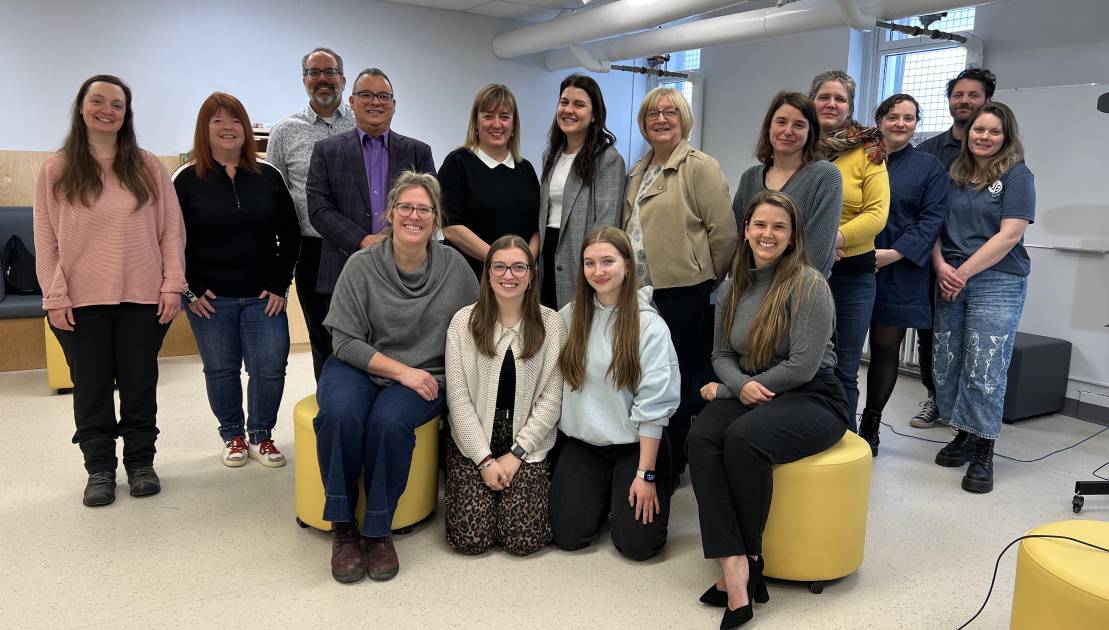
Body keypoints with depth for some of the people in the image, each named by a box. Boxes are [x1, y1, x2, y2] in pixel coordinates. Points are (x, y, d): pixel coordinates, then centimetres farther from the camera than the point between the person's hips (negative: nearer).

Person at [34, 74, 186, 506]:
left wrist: (172, 285, -4)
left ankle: (140, 462, 22)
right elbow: (45, 239, 2)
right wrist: (55, 297, -5)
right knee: (91, 388, 8)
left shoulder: (148, 167, 4)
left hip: (143, 298, 0)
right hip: (81, 302, 0)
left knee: (140, 385, 9)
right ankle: (100, 469, 21)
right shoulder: (56, 170, 4)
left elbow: (171, 229, 2)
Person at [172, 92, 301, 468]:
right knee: (220, 370, 9)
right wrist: (190, 289, -5)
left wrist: (280, 285, -1)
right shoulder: (186, 180, -2)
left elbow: (290, 235, 5)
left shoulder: (268, 176, 4)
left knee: (270, 368, 1)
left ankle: (262, 436, 20)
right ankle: (233, 436, 27)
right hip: (210, 299, -1)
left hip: (264, 296, 1)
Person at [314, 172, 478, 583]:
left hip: (425, 377, 0)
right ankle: (342, 527, -13)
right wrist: (402, 371, -14)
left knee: (389, 420, -33)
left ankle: (378, 530, -12)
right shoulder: (362, 265, -4)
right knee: (340, 413, -33)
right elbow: (346, 341, -5)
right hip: (360, 367, 0)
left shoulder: (454, 267, 1)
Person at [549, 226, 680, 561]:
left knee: (637, 544, -10)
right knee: (568, 536, -8)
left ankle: (622, 491, 21)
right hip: (581, 441, 3)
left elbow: (654, 405, -13)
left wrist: (645, 474, -15)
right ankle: (602, 493, 22)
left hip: (635, 444, -3)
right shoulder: (569, 316, 0)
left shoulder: (649, 325, -12)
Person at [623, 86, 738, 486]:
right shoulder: (638, 171, 17)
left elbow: (723, 231, -10)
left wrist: (707, 281, -3)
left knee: (680, 379, 2)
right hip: (642, 290, 7)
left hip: (683, 293, -7)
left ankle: (673, 466, 15)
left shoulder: (700, 166, -7)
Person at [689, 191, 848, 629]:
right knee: (701, 437, -27)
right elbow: (722, 354, 13)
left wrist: (740, 388, -10)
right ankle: (734, 569, -31)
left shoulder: (808, 285, -12)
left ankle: (749, 557, -12)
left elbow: (803, 367, -16)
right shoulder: (732, 289, 8)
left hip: (813, 399, -5)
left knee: (742, 438, -34)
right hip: (747, 396, 5)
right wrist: (739, 385, -11)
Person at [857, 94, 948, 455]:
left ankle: (870, 426, 17)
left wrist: (894, 254, -14)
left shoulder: (929, 167, 8)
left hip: (898, 273, -1)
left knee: (886, 348, 3)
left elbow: (931, 220, -1)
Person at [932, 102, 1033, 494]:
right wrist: (941, 266, -5)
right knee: (946, 366, 4)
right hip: (950, 282, 5)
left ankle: (983, 454, 3)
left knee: (985, 371, -7)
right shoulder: (953, 176, 13)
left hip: (997, 282, -4)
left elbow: (1010, 235, -9)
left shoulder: (1017, 176, 0)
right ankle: (964, 436, 20)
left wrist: (963, 272, -12)